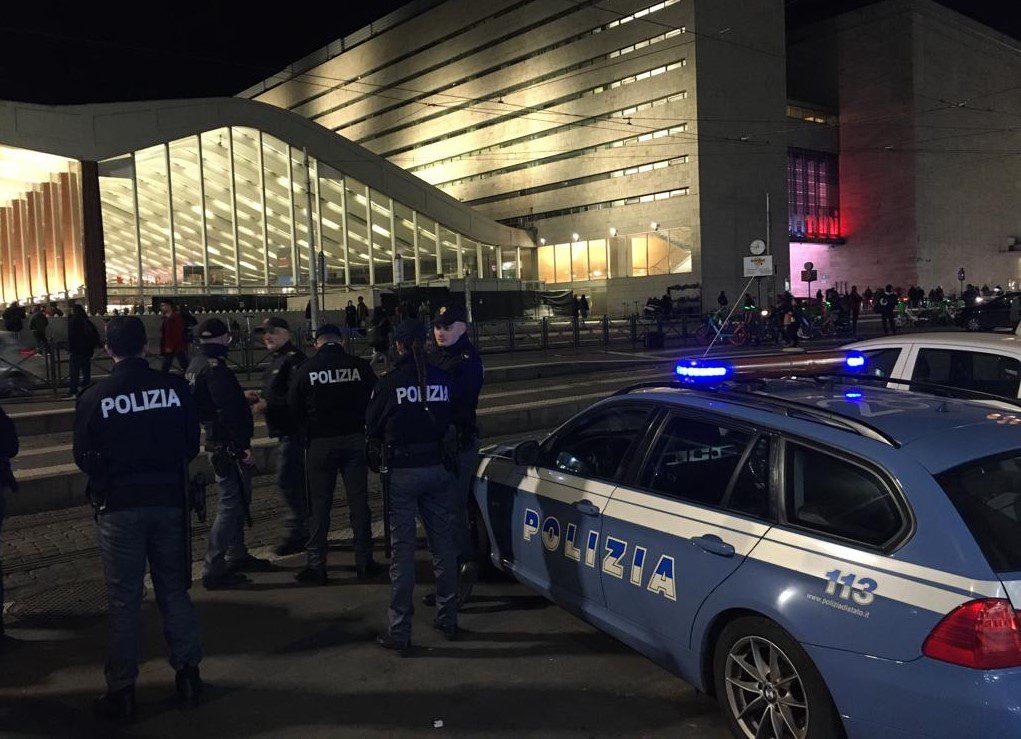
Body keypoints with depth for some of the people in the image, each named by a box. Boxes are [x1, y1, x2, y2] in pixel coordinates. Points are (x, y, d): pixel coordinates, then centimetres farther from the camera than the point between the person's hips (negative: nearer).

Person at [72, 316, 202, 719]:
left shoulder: (93, 398, -11)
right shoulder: (176, 387, -7)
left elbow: (84, 458, -3)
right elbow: (191, 444, 0)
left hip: (119, 507, -2)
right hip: (169, 500, 2)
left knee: (124, 599, 8)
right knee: (174, 589, 14)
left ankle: (121, 690, 16)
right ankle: (188, 674, 21)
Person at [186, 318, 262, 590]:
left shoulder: (195, 364, 13)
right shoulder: (214, 367, -19)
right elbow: (229, 412, -24)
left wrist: (243, 398, 32)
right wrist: (243, 445, -22)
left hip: (215, 442, 11)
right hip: (228, 445, -11)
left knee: (236, 500, 21)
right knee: (231, 504, -5)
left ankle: (237, 555, 34)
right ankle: (213, 570, 0)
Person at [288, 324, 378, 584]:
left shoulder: (307, 369, -5)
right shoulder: (360, 366, -4)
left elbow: (293, 407, 1)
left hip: (320, 443, -1)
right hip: (355, 440, 1)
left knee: (319, 504, 7)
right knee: (358, 501, 8)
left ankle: (316, 565, 10)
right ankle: (364, 562, 14)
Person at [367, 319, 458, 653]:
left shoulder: (389, 383, -11)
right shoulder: (442, 379, -1)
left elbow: (372, 429, 0)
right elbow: (453, 420, 8)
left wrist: (382, 449, 19)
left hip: (402, 472, -4)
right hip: (437, 468, 4)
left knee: (403, 547, 2)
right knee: (442, 541, 14)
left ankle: (399, 632, 8)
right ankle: (448, 618, 25)